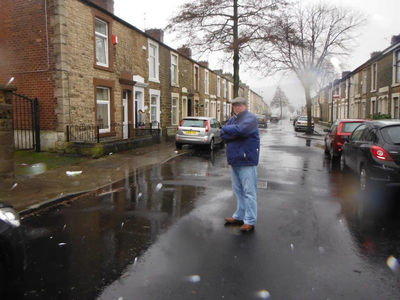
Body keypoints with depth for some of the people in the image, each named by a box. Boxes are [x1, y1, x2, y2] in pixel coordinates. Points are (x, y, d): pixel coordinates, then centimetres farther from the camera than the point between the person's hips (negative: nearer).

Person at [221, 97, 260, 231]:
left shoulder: (250, 118, -7)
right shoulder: (232, 119, 16)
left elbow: (241, 129, -25)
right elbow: (223, 134, 6)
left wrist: (228, 130, -7)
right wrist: (234, 133, -14)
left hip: (246, 161, -8)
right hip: (234, 160, 8)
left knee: (249, 192, -3)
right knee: (238, 191, 15)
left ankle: (250, 221, 4)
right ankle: (239, 216, 27)